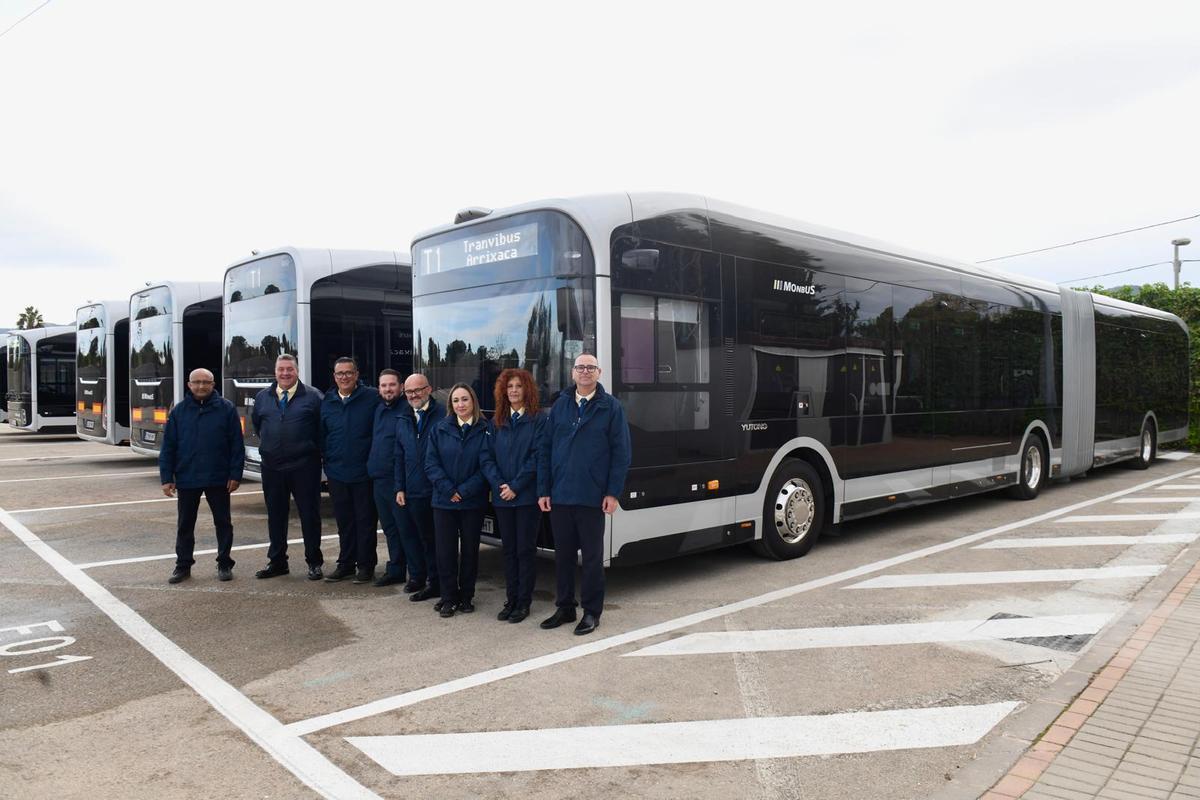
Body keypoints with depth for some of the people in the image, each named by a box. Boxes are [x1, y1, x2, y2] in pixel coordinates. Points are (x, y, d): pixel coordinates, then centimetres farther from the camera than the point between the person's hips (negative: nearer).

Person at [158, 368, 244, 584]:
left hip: (218, 478, -2)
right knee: (185, 524, 12)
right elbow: (168, 447, 4)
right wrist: (166, 478, -1)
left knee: (223, 522, 8)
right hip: (186, 479, 2)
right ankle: (183, 565, 24)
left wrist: (235, 474, -8)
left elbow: (237, 445, -4)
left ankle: (224, 564, 20)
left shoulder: (226, 409, -3)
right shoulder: (179, 411, 3)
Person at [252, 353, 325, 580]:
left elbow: (322, 428, -1)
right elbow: (257, 425, 22)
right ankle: (277, 562, 23)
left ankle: (314, 563, 12)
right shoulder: (262, 397, 10)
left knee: (310, 515, 2)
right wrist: (269, 445, 16)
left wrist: (313, 450, -1)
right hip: (272, 467, 4)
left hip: (304, 466, -4)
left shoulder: (312, 396, -4)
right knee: (275, 516, 12)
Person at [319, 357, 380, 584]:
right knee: (344, 521, 13)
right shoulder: (327, 402, 8)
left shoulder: (372, 398, -6)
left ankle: (366, 565, 13)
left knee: (365, 521, 4)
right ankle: (346, 564, 24)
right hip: (336, 472, 4)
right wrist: (326, 459, 7)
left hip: (364, 472, -4)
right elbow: (321, 436, 16)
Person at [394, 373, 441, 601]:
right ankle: (416, 577, 28)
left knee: (432, 538, 3)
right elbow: (399, 457, 16)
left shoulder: (442, 416, -9)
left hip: (435, 491, -6)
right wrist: (399, 487, 10)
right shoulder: (402, 420, 13)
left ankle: (434, 582, 15)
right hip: (410, 492, 6)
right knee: (410, 534, 13)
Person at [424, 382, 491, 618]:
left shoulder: (484, 430, -3)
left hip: (473, 502, -1)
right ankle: (448, 598, 15)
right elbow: (431, 463, -1)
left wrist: (464, 490, -14)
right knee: (446, 551, 4)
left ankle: (466, 596, 22)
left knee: (470, 549, 9)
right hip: (444, 501, 1)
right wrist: (449, 490, -12)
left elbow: (485, 465, -7)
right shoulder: (440, 429, 4)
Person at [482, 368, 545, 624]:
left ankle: (524, 602, 11)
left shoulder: (538, 421, -4)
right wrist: (499, 485, -10)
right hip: (501, 497, 4)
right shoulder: (496, 423, 11)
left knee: (525, 549, 2)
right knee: (508, 549, 11)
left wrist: (516, 487, -15)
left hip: (528, 496, -4)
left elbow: (537, 458, -11)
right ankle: (511, 600, 19)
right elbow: (488, 458, 6)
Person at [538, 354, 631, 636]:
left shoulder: (611, 407, -1)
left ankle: (591, 612, 18)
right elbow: (546, 450, 7)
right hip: (559, 496, 3)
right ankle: (565, 607, 26)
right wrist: (543, 490, 1)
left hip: (592, 497, -3)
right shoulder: (559, 406, 7)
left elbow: (621, 452, -4)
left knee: (592, 556, 7)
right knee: (563, 554, 12)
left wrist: (613, 492, -10)